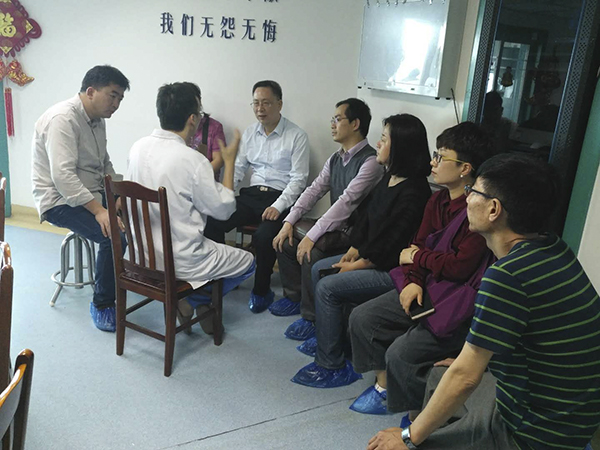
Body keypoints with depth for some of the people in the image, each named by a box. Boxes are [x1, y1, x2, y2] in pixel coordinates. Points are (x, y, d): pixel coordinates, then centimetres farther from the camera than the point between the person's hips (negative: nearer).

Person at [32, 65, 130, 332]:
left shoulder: (97, 120, 10)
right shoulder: (62, 119, -19)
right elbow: (63, 175, -28)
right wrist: (99, 210, -33)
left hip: (92, 195, 9)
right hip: (60, 200, -9)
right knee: (114, 234, -30)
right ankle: (102, 304, -12)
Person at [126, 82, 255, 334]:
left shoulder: (138, 147, -4)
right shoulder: (193, 160, -24)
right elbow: (224, 209, -13)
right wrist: (229, 162, -3)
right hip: (179, 261, -7)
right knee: (247, 261, 15)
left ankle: (180, 297, 18)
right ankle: (192, 299, 7)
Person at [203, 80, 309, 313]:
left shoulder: (296, 136, -3)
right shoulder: (249, 132, 14)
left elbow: (298, 179, -8)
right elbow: (238, 167, 14)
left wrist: (278, 206, -21)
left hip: (280, 198, -5)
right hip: (252, 195, 5)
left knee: (263, 236, -32)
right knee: (212, 222, -20)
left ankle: (261, 291, -7)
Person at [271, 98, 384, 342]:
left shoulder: (370, 161, -19)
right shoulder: (335, 159, 10)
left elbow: (347, 201, -27)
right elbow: (314, 190, 6)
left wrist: (312, 235, -29)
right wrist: (289, 222, -5)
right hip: (334, 227, 9)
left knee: (311, 252, -28)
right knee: (285, 241, 0)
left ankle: (311, 319, -10)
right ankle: (294, 297, 21)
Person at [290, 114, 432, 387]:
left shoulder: (413, 193, -24)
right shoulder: (389, 179, 6)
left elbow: (392, 245, -23)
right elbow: (368, 218, 13)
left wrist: (356, 265, -14)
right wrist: (354, 250, 3)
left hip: (392, 270, -10)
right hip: (370, 256, 11)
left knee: (328, 288, -18)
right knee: (318, 269, 11)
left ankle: (330, 366, -4)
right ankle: (332, 335, 25)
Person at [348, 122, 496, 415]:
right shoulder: (438, 201, 8)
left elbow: (460, 266, -26)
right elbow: (418, 244, 10)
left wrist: (417, 257, -10)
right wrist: (413, 280, -9)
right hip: (426, 290, 9)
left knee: (401, 353, -22)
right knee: (362, 318, 3)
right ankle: (384, 385, 19)